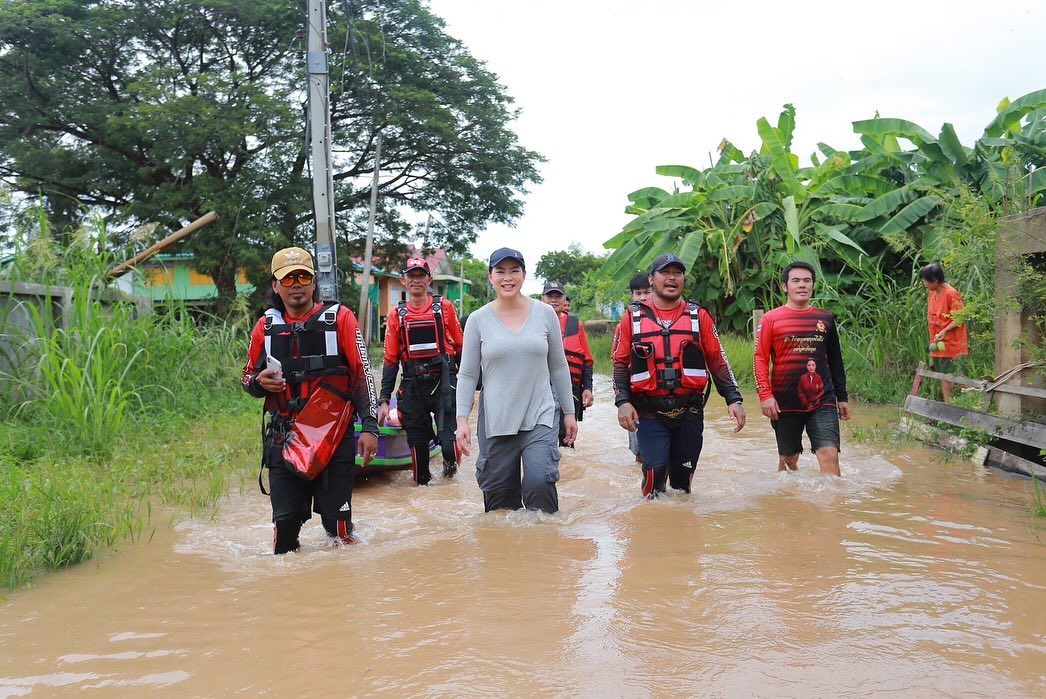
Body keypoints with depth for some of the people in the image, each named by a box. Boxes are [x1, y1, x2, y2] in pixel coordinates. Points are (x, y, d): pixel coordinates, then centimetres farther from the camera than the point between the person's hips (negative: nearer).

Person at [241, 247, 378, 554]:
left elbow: (362, 373, -2)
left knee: (336, 518, -1)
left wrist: (369, 426, -8)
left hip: (334, 436, -2)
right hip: (283, 438, 3)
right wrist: (259, 382, -7)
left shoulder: (339, 318, 0)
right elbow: (247, 377, 18)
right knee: (285, 520, 4)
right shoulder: (265, 326, 8)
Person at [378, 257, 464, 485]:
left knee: (449, 441, -10)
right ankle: (421, 481, 26)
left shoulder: (444, 308, 4)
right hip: (412, 386, 2)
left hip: (443, 382, -2)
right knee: (417, 442, 4)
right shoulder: (397, 315, 9)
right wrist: (384, 400, 6)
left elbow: (460, 348, 9)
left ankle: (450, 462, 24)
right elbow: (391, 360, 11)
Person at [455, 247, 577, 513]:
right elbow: (467, 375, 3)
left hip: (540, 417, 0)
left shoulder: (545, 313, 3)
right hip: (495, 421, 0)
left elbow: (558, 367, 10)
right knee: (499, 496, 4)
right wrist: (462, 419, -6)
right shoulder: (478, 319, 0)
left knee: (540, 482, -17)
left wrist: (569, 411, 10)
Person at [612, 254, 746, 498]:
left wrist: (733, 399, 0)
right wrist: (622, 401, -8)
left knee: (683, 474, 10)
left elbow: (717, 361, 7)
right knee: (655, 468, -14)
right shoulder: (634, 317, 3)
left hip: (690, 411, 2)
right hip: (649, 412, -2)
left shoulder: (699, 316, 6)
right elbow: (621, 363, 4)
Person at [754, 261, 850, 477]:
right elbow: (760, 359, -3)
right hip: (785, 402, -1)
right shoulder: (771, 319, 0)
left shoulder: (825, 319, 9)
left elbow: (835, 360, 16)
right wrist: (765, 395, -12)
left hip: (822, 401, 1)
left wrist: (842, 397, 16)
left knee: (829, 454, -13)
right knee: (789, 458, 11)